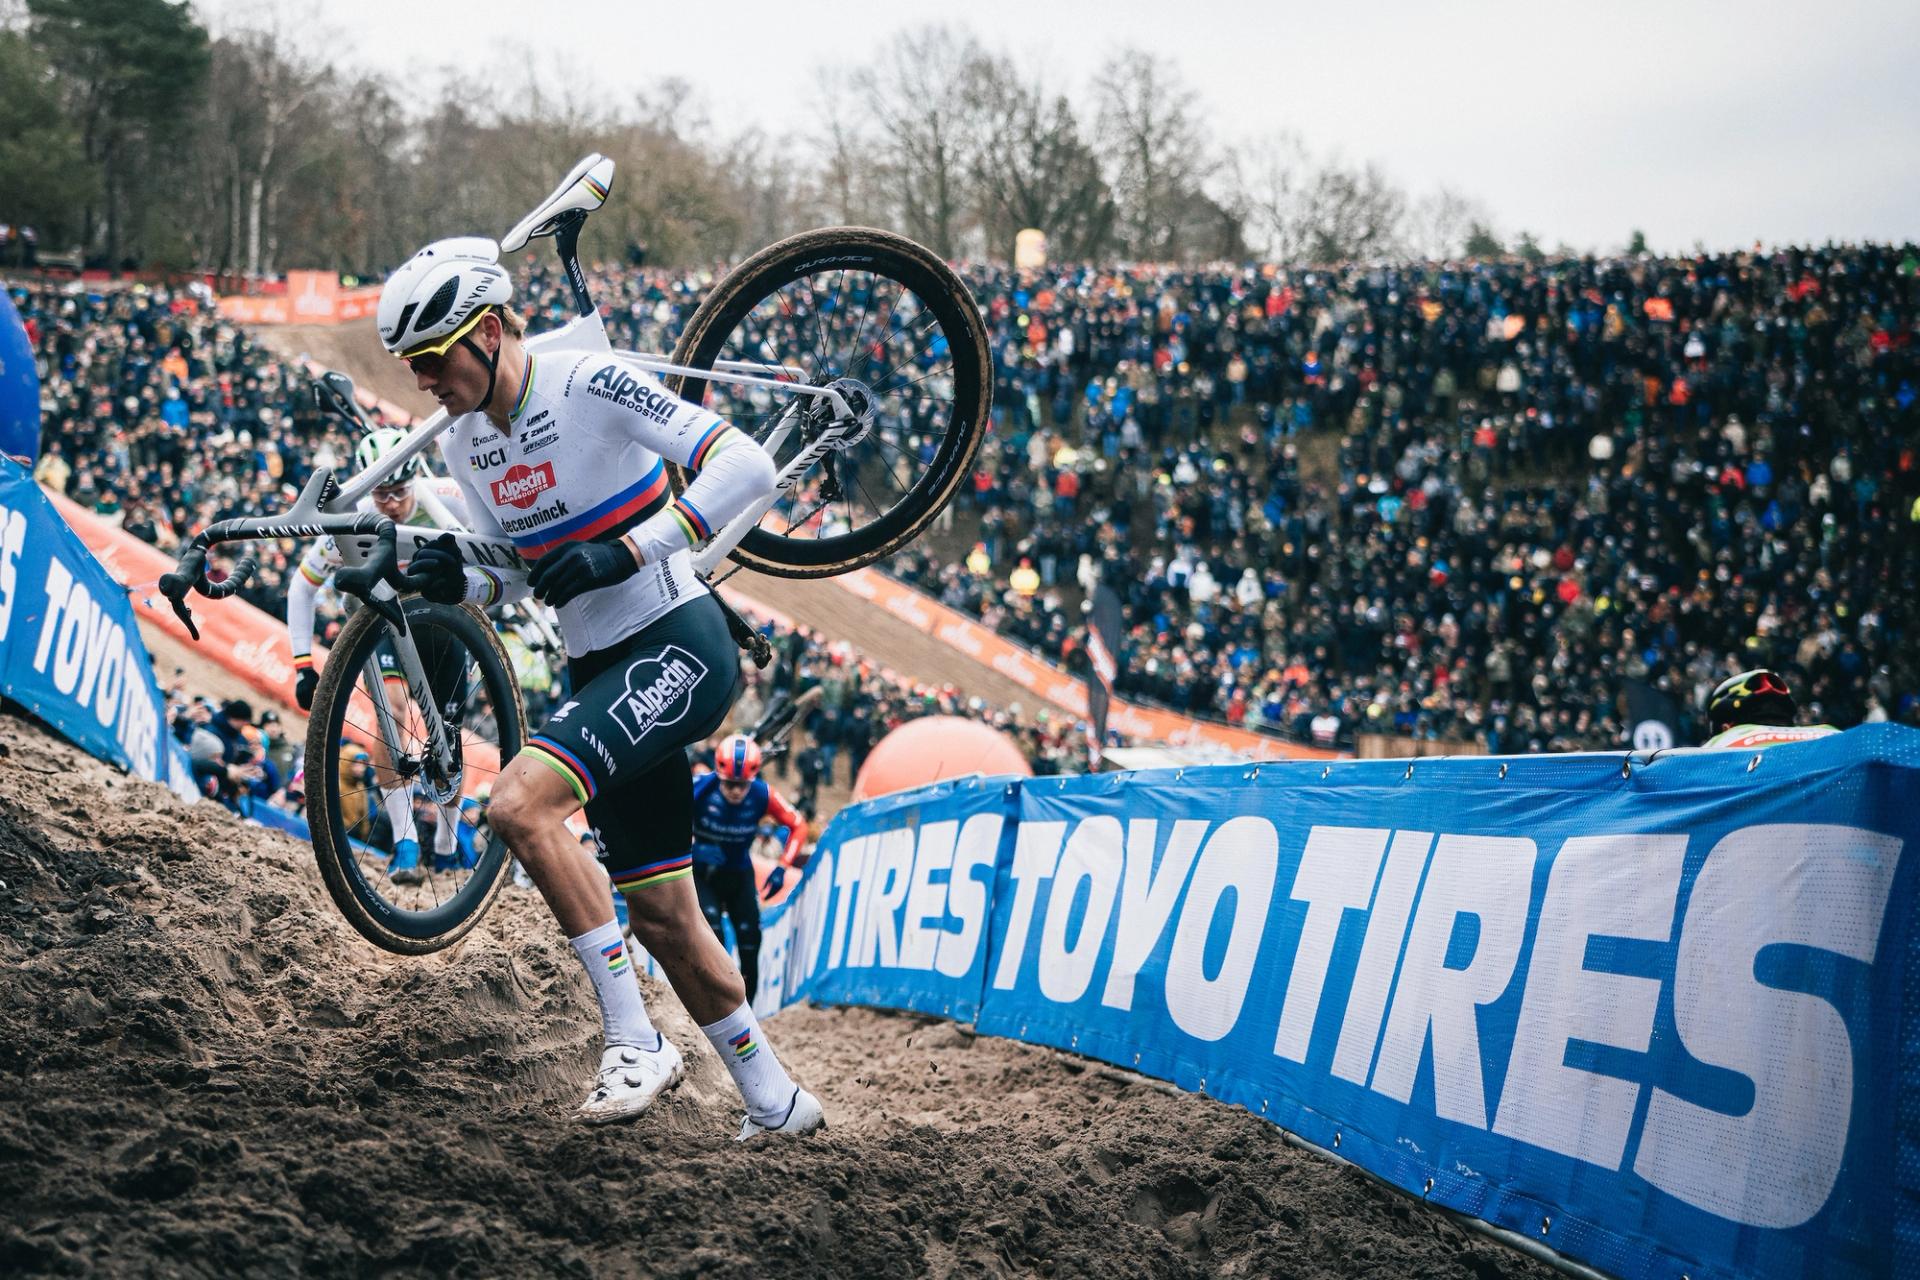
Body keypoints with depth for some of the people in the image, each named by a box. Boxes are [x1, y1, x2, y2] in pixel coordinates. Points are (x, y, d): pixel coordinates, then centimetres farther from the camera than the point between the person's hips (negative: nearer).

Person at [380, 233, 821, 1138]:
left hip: (678, 648, -8)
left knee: (521, 804, -26)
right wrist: (461, 582, -4)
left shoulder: (590, 382, -16)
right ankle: (776, 1103, 28)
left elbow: (746, 464, -22)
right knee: (659, 911, 11)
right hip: (598, 670, 8)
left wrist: (625, 552, -27)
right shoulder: (462, 444, 6)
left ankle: (635, 1043, -18)